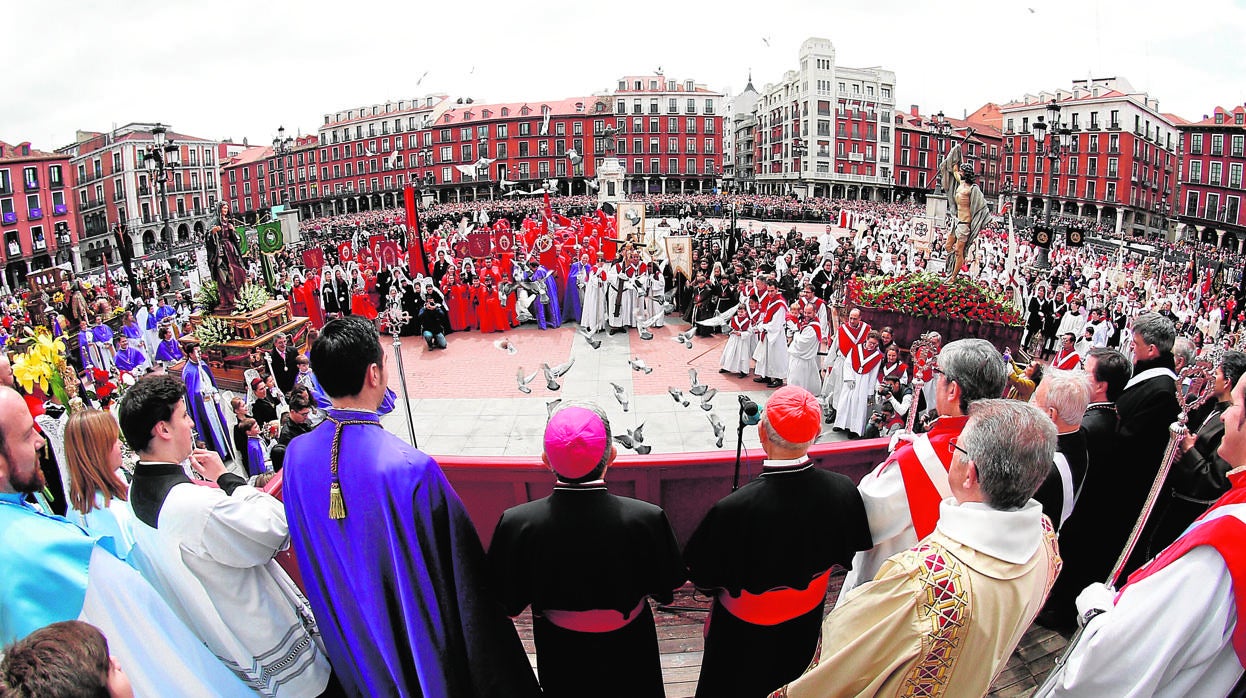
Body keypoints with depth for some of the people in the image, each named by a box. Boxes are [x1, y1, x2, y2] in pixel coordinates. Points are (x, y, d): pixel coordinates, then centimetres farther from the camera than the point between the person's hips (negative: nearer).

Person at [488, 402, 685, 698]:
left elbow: (506, 601, -14)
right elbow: (666, 587, -13)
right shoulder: (647, 518, -31)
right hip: (628, 654, -1)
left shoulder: (516, 523, -29)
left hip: (561, 659, 1)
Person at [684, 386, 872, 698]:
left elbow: (701, 575, -21)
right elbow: (847, 552, -5)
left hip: (745, 634, -3)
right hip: (806, 625, 4)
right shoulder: (843, 491, -25)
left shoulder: (733, 510, -39)